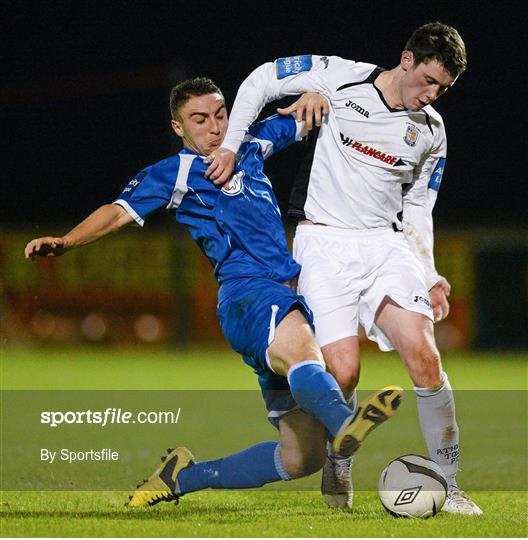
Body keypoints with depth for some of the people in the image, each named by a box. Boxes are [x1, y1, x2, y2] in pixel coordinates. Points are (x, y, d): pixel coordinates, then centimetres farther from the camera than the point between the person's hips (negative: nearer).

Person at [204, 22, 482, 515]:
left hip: (387, 243, 3)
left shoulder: (431, 131, 9)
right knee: (342, 372, -16)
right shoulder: (340, 78, -3)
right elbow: (261, 80, 6)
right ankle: (338, 473, 12)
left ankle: (447, 485, -9)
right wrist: (230, 146, 0)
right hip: (324, 242, -3)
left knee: (422, 353, -18)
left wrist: (429, 276, 9)